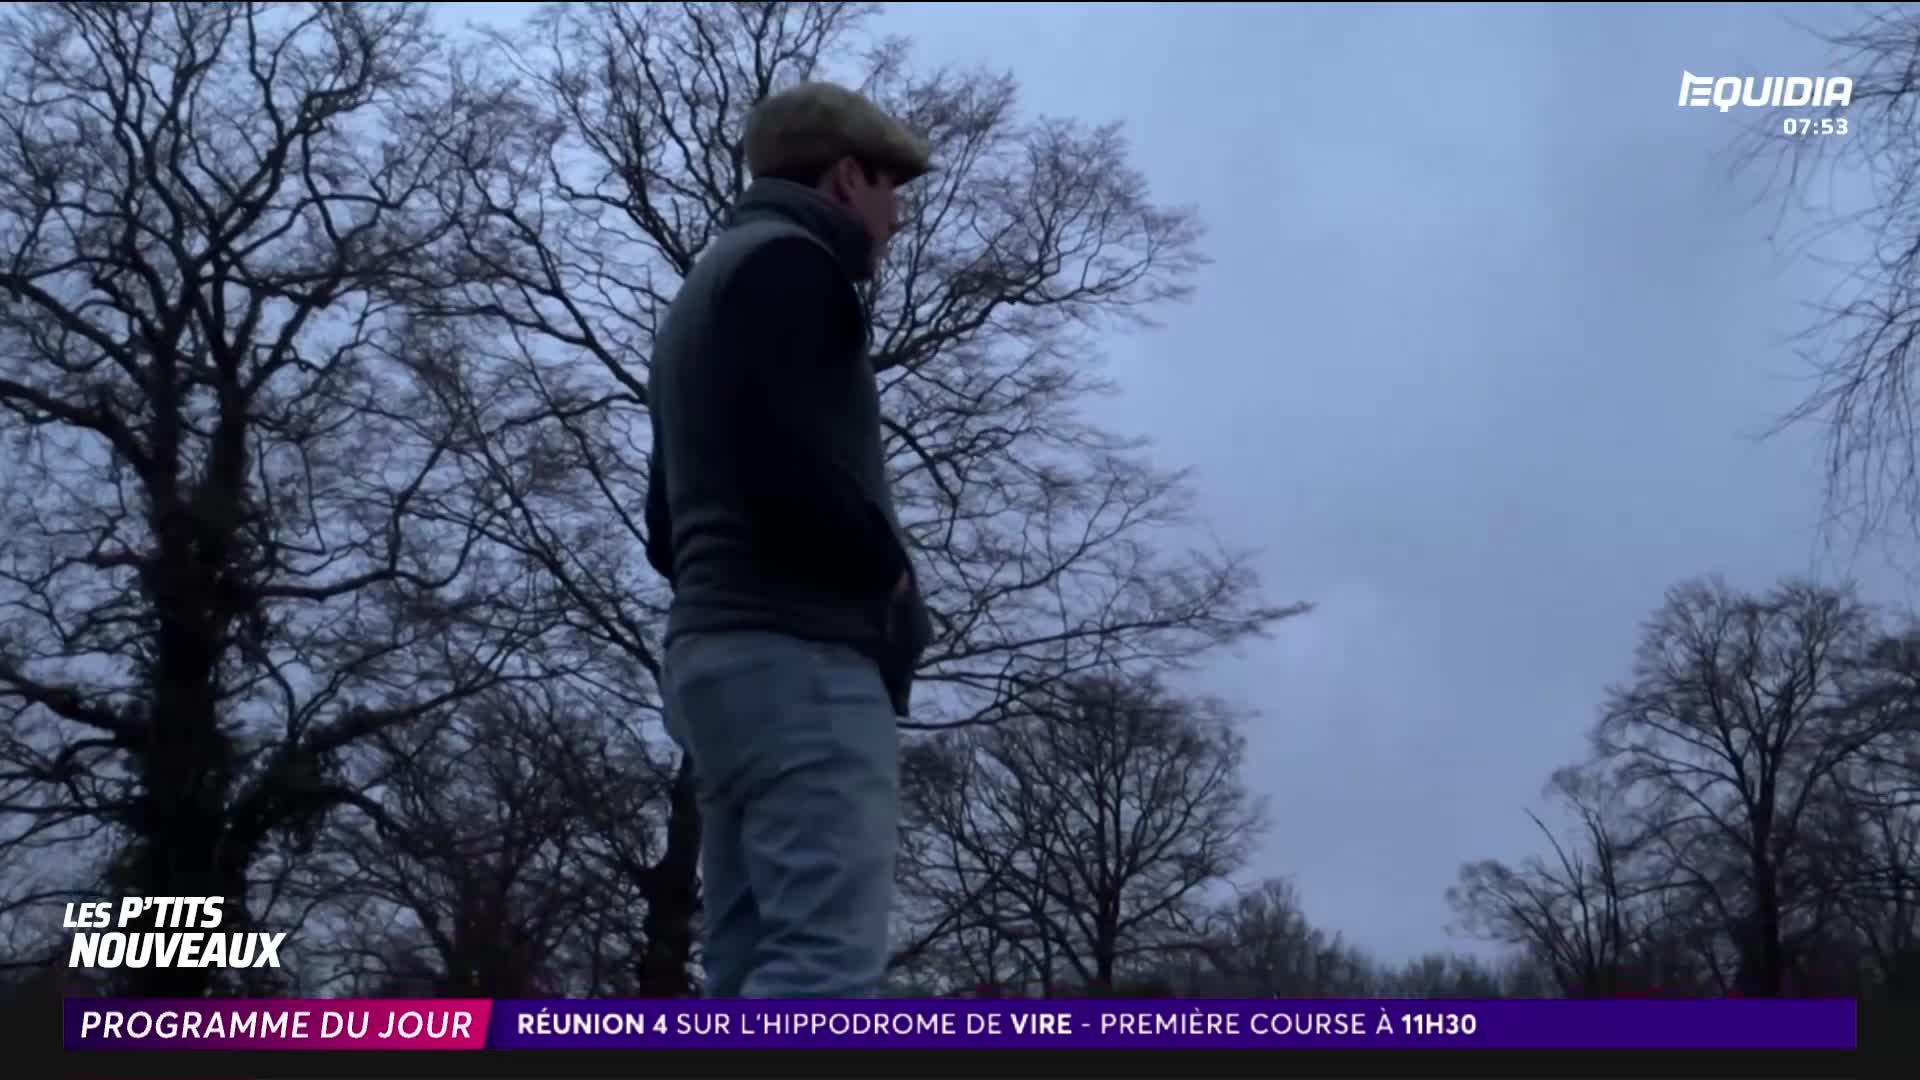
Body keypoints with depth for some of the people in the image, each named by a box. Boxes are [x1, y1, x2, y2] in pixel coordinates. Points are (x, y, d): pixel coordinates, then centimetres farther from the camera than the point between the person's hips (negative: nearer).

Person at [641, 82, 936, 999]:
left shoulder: (702, 291, 27)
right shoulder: (788, 263, -3)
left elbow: (667, 531, 26)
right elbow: (790, 469, -19)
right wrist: (890, 572, -3)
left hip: (720, 653, 10)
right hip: (799, 657, -10)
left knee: (757, 975, 5)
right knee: (825, 961, -16)